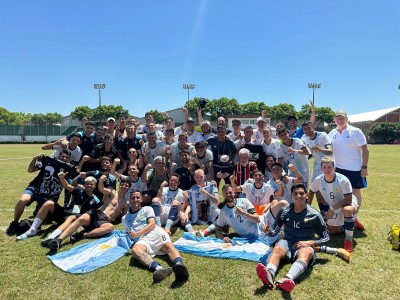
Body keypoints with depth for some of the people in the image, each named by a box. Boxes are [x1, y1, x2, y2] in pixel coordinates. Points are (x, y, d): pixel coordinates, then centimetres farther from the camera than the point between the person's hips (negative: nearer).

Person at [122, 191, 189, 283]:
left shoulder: (147, 209, 22)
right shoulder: (125, 218, 30)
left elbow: (152, 224, 7)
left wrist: (137, 234, -4)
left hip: (156, 233, 1)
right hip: (142, 240, 0)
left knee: (169, 246, -33)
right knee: (135, 249, -37)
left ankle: (179, 265, -63)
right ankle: (158, 268, -63)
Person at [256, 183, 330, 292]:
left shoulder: (314, 215, 3)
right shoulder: (284, 211, 9)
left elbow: (325, 237, 8)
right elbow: (275, 231, 12)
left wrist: (309, 243, -9)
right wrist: (268, 231, -13)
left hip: (305, 245, -2)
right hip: (287, 242, 2)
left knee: (306, 252, -38)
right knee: (277, 249, -33)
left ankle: (288, 279, -66)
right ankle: (269, 275, -64)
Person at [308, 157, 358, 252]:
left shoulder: (343, 180, -31)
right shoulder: (318, 180, -18)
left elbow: (348, 200, -32)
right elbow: (311, 192, 1)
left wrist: (333, 208, -36)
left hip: (347, 204, -5)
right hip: (332, 207, 5)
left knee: (347, 210, -43)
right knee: (333, 232, 12)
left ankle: (349, 239, -26)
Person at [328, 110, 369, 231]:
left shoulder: (355, 131, -7)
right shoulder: (332, 133, 5)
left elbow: (365, 150, -8)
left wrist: (364, 167, -12)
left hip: (354, 168, -3)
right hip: (338, 168, 3)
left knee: (356, 192, 7)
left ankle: (354, 218, 24)